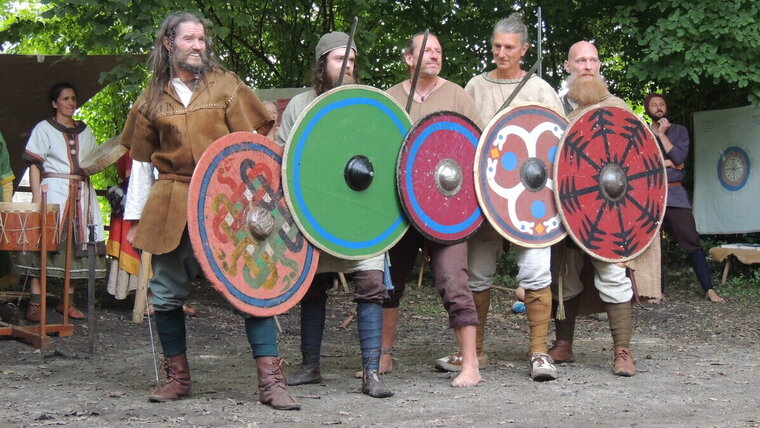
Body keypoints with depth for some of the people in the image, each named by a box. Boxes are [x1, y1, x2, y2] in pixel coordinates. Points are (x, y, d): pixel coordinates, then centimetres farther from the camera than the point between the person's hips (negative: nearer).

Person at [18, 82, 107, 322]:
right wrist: (37, 198, -12)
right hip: (53, 191, -5)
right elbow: (34, 166, -1)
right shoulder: (44, 129, 4)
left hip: (82, 193, 5)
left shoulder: (85, 132, 18)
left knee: (77, 245, 1)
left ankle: (68, 301, 8)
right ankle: (35, 302, -11)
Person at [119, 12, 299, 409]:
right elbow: (141, 163, 15)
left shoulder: (226, 86, 6)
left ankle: (271, 380, -7)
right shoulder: (152, 99, 11)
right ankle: (178, 377, 22)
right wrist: (134, 218, 12)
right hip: (171, 207, 2)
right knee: (166, 295, 6)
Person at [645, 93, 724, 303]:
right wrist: (667, 163, -8)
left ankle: (709, 289, -5)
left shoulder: (679, 131, 11)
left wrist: (662, 134, -4)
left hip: (675, 194, -1)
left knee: (691, 242, -5)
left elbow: (679, 157, -6)